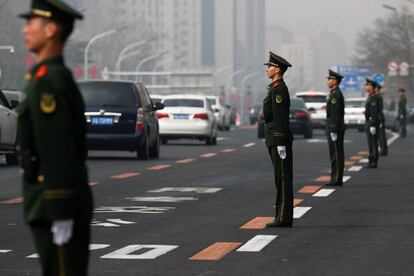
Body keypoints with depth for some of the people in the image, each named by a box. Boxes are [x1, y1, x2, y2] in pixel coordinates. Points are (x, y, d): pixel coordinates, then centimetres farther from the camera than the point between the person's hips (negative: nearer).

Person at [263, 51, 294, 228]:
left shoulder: (278, 89, -14)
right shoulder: (277, 88, 18)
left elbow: (281, 118, -19)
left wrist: (281, 145, -22)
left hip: (279, 140, -10)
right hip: (276, 140, 10)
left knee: (283, 179, -8)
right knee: (281, 179, 10)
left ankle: (284, 218, -7)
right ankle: (283, 217, 12)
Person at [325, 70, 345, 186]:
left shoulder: (335, 94, -15)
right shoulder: (335, 93, 18)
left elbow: (335, 113, -21)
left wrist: (333, 131, -23)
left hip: (334, 128, -10)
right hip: (334, 128, 10)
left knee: (336, 154, -8)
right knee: (335, 154, 10)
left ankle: (337, 179, -7)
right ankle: (336, 179, 13)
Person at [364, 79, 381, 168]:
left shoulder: (374, 98, -16)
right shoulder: (370, 97, 16)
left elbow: (374, 112, -21)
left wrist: (373, 126, -23)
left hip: (372, 123, -10)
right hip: (369, 123, 10)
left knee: (373, 143, -7)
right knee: (371, 143, 12)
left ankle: (374, 162, -6)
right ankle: (372, 162, 16)